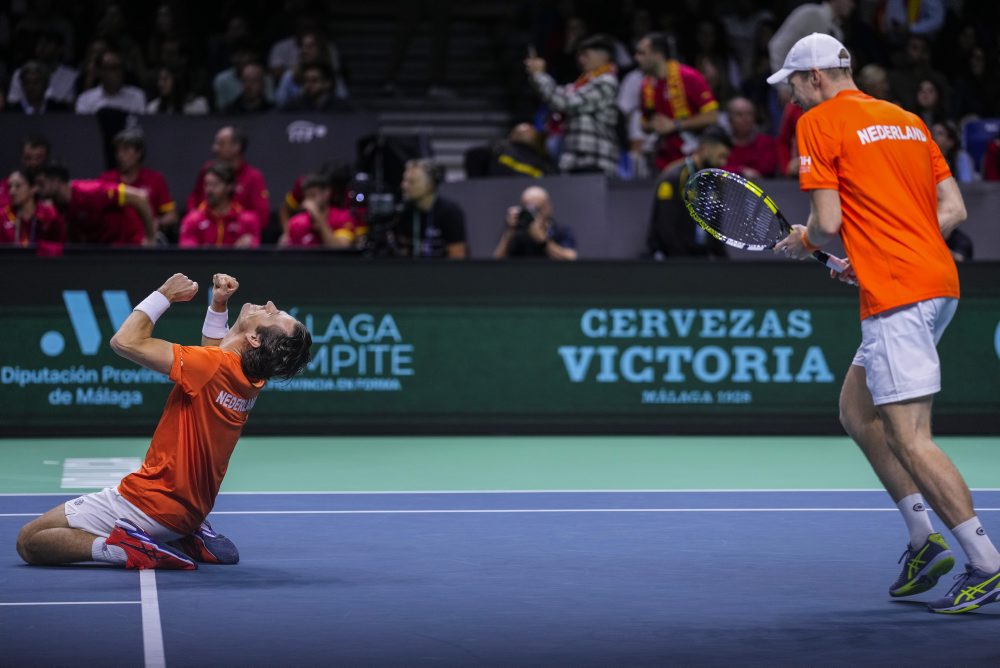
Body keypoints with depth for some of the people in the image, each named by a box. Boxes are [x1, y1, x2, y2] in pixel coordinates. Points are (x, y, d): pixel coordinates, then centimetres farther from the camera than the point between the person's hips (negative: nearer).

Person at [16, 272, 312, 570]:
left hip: (150, 505, -8)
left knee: (29, 540, -4)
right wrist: (219, 304, 13)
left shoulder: (213, 365, -25)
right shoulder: (251, 378, -2)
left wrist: (165, 294, -13)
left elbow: (125, 341, -26)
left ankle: (132, 549, -16)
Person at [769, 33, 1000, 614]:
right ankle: (924, 539, 15)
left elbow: (829, 223, -11)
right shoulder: (908, 120, 19)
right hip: (940, 281, 9)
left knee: (909, 439, -7)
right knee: (857, 410, 19)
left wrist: (803, 243, 11)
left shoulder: (820, 122, -3)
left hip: (898, 297, -9)